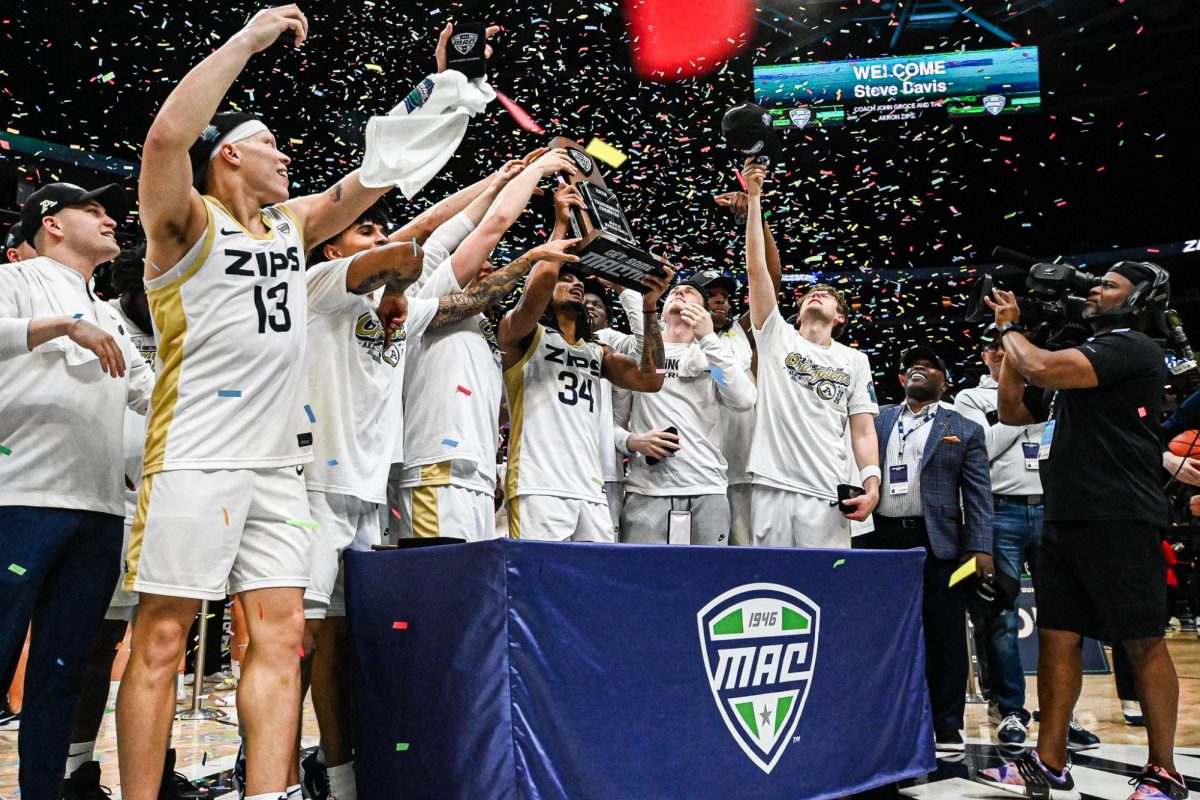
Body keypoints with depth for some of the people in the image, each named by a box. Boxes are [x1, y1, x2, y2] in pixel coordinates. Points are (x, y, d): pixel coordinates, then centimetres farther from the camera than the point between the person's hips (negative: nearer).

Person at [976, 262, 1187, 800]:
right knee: (1057, 636, 6)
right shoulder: (1076, 360, 23)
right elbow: (1012, 410, 25)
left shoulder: (1133, 347, -5)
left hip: (1121, 520, -8)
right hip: (1064, 519, 9)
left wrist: (1011, 328, 0)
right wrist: (1010, 336, 18)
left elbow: (1042, 368, -21)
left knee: (1143, 644, 0)